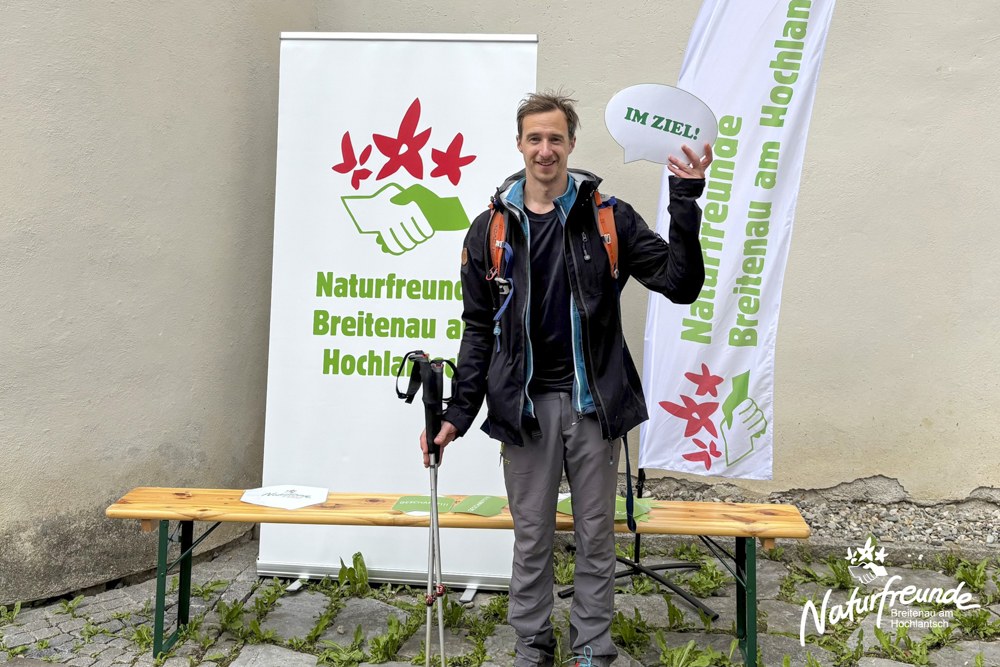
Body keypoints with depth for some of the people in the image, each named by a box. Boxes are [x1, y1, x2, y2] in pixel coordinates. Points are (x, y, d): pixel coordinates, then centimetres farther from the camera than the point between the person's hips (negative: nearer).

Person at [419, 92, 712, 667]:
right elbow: (479, 330, 7)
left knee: (596, 535, 10)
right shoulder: (492, 228, 4)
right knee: (532, 538, 10)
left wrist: (686, 203, -14)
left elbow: (681, 284, -5)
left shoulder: (608, 218, 1)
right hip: (525, 404, 1)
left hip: (593, 402, 0)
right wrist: (458, 416, 1)